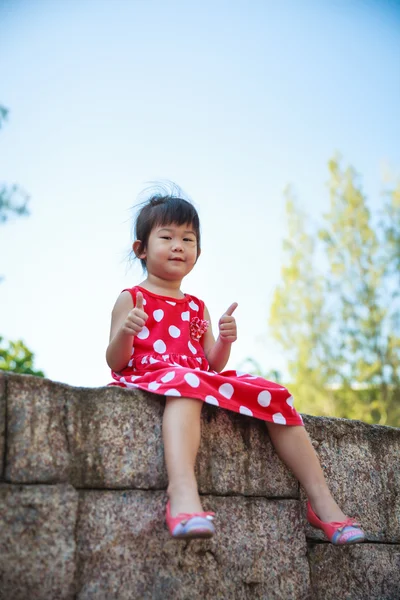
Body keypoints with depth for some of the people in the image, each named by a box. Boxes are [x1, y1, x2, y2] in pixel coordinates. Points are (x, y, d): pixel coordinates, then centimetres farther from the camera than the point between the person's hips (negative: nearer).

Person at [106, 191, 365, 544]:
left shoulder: (197, 308, 23)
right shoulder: (131, 299, 7)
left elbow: (213, 364, 17)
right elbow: (115, 363, -1)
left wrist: (224, 341, -4)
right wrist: (124, 333, -22)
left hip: (206, 380, 6)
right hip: (150, 375, -6)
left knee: (274, 395, -9)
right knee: (186, 382, -42)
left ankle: (321, 499, -6)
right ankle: (182, 491, -65)